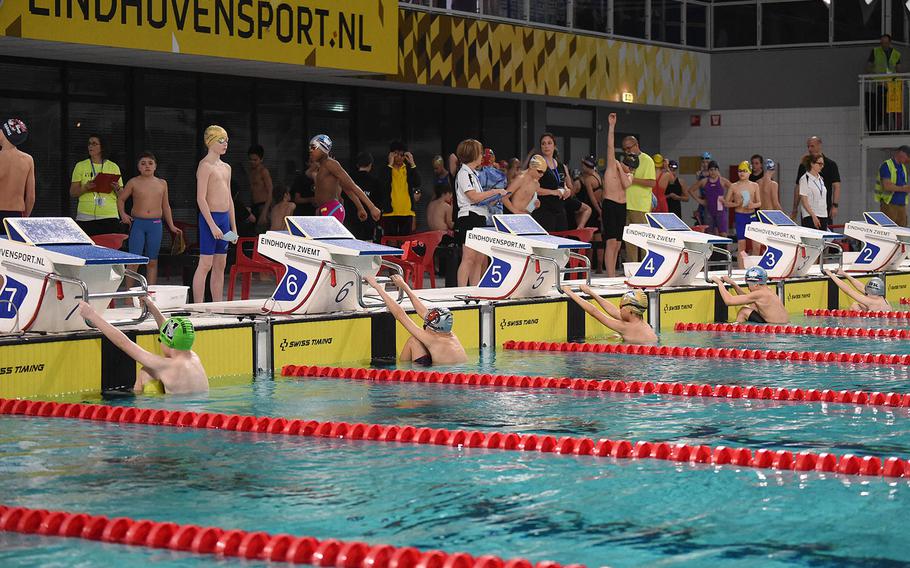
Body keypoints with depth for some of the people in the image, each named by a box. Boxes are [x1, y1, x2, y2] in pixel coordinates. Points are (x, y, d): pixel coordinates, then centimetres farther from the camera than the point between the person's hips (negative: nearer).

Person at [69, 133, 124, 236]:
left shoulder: (113, 167, 11)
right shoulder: (81, 166, 10)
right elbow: (72, 193, 6)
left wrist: (116, 189, -10)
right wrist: (85, 188, -12)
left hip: (110, 217, 0)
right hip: (86, 217, 0)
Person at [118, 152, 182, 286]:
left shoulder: (162, 183, 10)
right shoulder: (133, 183, 2)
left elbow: (165, 206, 17)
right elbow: (121, 199, 12)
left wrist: (171, 226, 16)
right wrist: (122, 214, -3)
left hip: (155, 225, 3)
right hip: (137, 224, -3)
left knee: (152, 261, 5)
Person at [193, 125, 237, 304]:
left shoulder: (226, 167, 17)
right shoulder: (205, 166, -9)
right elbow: (201, 199, -15)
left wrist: (233, 227, 17)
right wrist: (212, 225, -21)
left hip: (225, 218, 8)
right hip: (210, 217, -8)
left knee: (220, 265, 9)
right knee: (205, 264, -8)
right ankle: (198, 307, -7)